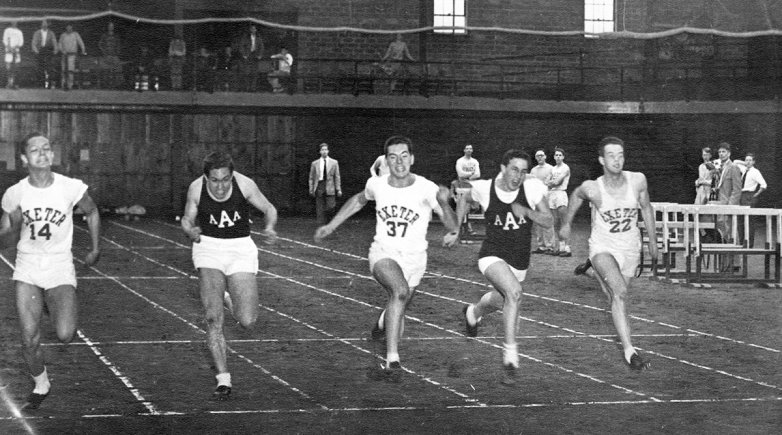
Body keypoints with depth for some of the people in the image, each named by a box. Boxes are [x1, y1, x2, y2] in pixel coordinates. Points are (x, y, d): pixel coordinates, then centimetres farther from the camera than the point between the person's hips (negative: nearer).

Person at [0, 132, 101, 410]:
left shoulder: (71, 188, -10)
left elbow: (92, 213, 9)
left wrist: (95, 250, 13)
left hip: (60, 267, -1)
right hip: (27, 268, 1)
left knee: (65, 335, -16)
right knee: (29, 340, -4)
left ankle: (53, 308, 21)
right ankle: (41, 385, 25)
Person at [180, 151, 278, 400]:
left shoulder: (245, 184, -14)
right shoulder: (196, 188, -11)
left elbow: (268, 209, 1)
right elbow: (187, 220, 3)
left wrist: (269, 229, -19)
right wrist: (191, 232, -20)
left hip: (240, 249, 0)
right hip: (209, 248, 0)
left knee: (247, 322, -7)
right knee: (213, 319, -15)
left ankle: (229, 299, 29)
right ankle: (223, 380, -6)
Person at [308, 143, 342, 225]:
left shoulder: (334, 163, 7)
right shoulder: (315, 163, 9)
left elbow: (337, 177, 6)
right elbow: (311, 177, 10)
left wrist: (338, 189, 0)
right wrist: (311, 190, 4)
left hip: (329, 187, 0)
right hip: (319, 187, 0)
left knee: (331, 207, -8)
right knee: (320, 208, -2)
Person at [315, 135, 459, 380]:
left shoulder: (426, 189, -14)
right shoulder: (376, 185, -5)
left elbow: (453, 228, -15)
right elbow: (359, 200, 20)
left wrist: (444, 203, -33)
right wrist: (331, 226, 22)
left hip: (414, 259, 1)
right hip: (383, 253, -1)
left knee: (397, 310, 14)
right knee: (400, 291, -32)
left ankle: (384, 322, 55)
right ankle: (392, 359, -32)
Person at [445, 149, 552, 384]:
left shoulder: (533, 188, -15)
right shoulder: (484, 188, -14)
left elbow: (548, 222, -11)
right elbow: (465, 199, 10)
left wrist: (527, 212, -28)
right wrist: (455, 230, 10)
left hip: (519, 259, 4)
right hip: (492, 254, -4)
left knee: (502, 301, 24)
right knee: (514, 292, -31)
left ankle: (473, 312, 62)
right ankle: (510, 353, -23)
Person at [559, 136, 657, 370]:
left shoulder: (638, 180, -14)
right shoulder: (592, 188, -19)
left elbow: (646, 208, 6)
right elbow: (576, 195, 6)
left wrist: (653, 240, 13)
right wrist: (566, 223, 19)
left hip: (630, 248, 4)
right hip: (603, 247, -4)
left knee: (615, 298, 18)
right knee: (619, 292, -27)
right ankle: (628, 349, -26)